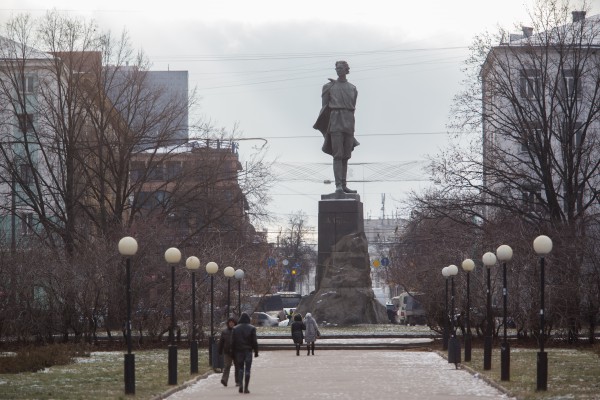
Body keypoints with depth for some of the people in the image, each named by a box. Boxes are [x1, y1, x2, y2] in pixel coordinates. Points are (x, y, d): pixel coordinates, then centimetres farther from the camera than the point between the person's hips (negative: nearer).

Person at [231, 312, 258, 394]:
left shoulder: (235, 329, 2)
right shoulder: (251, 328, -4)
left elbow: (232, 342, 3)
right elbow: (254, 341, -6)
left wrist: (233, 353, 8)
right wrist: (256, 351, 1)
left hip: (238, 351, 2)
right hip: (248, 351, -2)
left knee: (240, 369, 12)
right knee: (247, 369, 1)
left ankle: (240, 385, -4)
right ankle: (246, 388, -2)